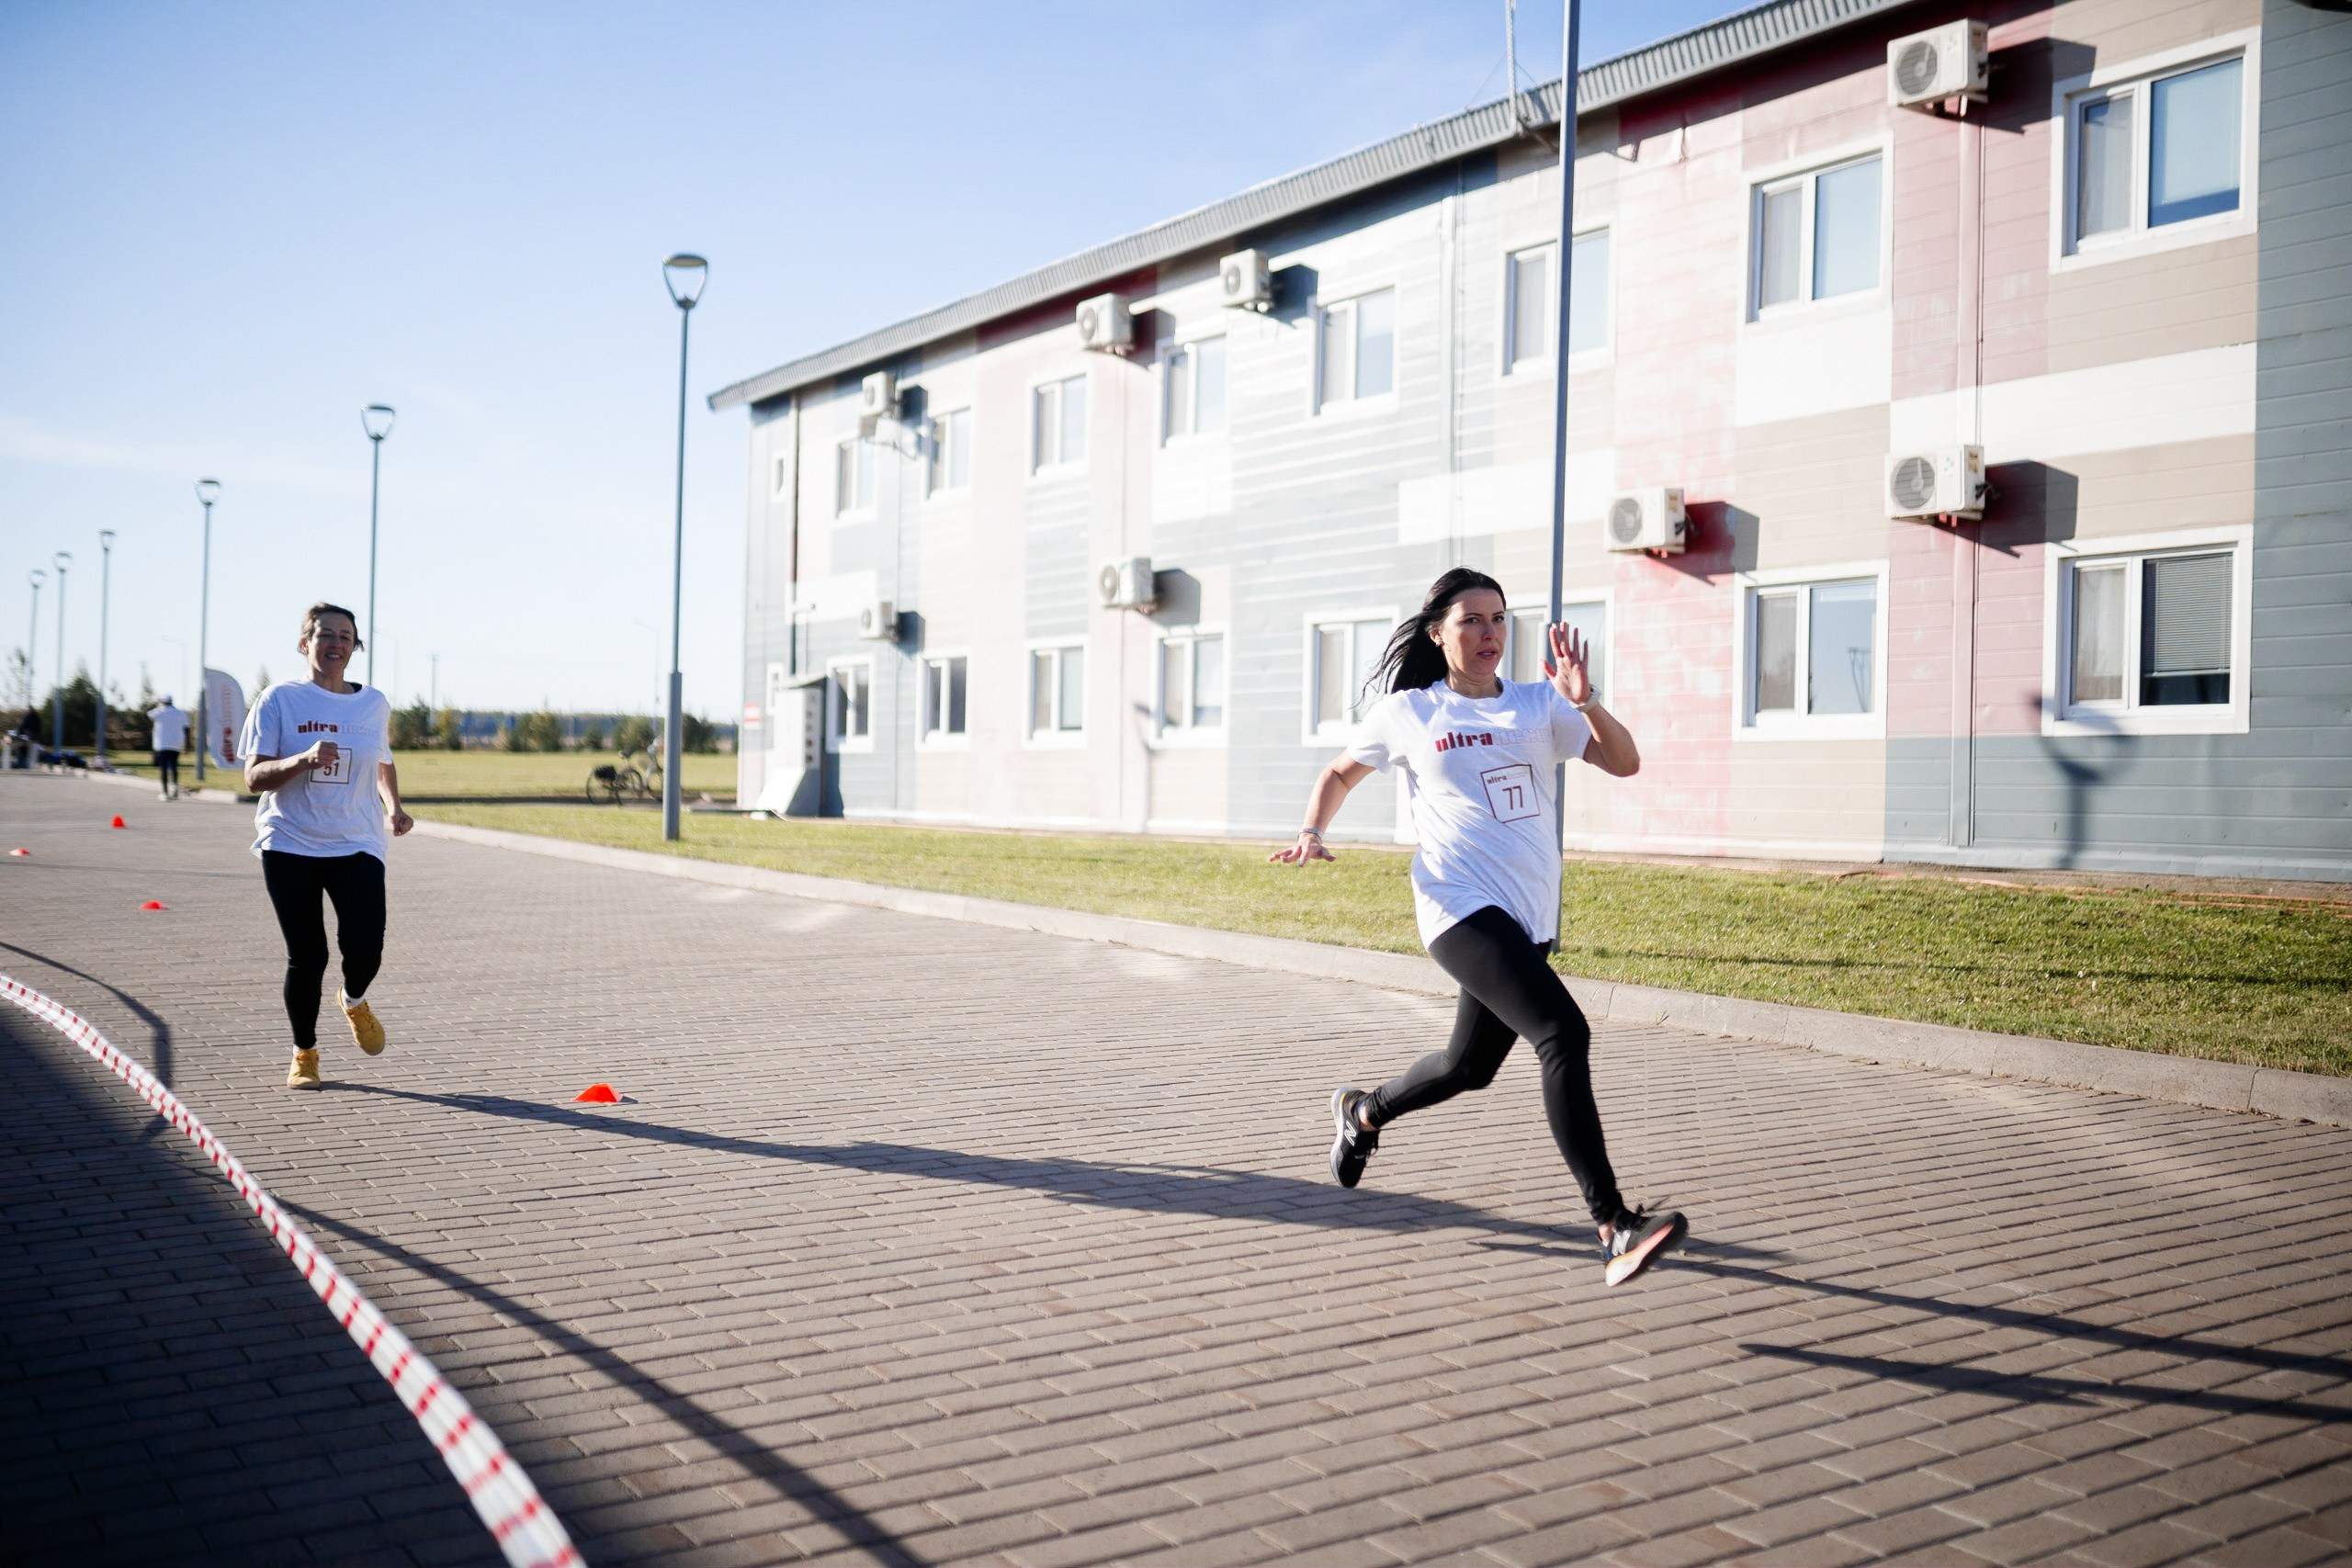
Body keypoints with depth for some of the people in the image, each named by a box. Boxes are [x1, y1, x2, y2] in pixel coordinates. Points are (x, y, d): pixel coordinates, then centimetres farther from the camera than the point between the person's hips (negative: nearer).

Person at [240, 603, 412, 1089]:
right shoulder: (280, 700, -2)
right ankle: (304, 1054, 22)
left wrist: (394, 809, 8)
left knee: (365, 945, -15)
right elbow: (254, 777, -7)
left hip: (357, 846, 2)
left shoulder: (374, 704, 7)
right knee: (306, 956, 0)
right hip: (289, 847, -2)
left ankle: (354, 1002, 21)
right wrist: (304, 760, -24)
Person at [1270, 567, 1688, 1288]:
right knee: (1563, 1033, -24)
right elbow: (1339, 773, 18)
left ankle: (1362, 1111, 48)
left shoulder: (1538, 705, 10)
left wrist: (1584, 699, -17)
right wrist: (1312, 833, 2)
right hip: (1462, 906, -5)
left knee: (1469, 1066, 17)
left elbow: (1623, 762, -1)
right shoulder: (1407, 712, 4)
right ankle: (1614, 1228, -25)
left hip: (1530, 915, 5)